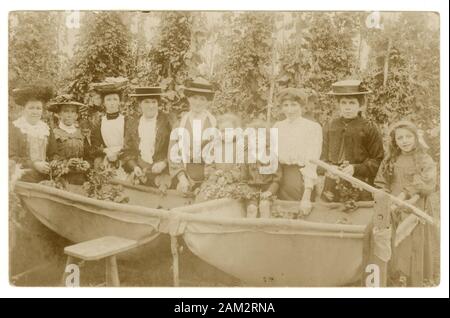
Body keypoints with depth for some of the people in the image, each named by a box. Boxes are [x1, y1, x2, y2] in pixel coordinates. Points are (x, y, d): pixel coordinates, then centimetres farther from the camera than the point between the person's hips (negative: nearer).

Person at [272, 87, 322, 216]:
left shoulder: (313, 127, -4)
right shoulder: (277, 127, 11)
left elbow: (311, 163, -10)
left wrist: (307, 195, -19)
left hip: (301, 179, -4)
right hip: (279, 179, 4)